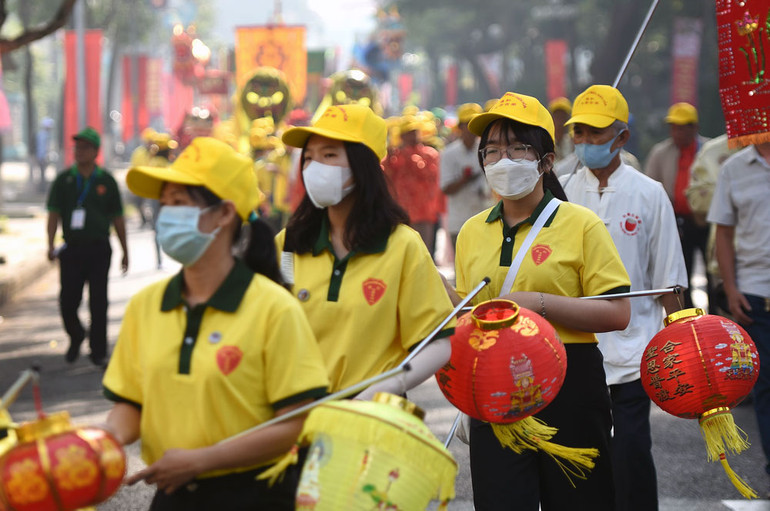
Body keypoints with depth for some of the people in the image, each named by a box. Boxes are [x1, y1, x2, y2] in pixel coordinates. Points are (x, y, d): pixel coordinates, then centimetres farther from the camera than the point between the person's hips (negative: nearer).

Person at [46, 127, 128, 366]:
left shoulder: (106, 181, 3)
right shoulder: (64, 180, 5)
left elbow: (117, 218, 7)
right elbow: (54, 213, 3)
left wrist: (125, 251, 8)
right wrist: (51, 245, -9)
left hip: (98, 250, -1)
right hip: (71, 249, 1)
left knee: (98, 303, 0)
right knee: (68, 301, 2)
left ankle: (98, 351, 10)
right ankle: (76, 337, 30)